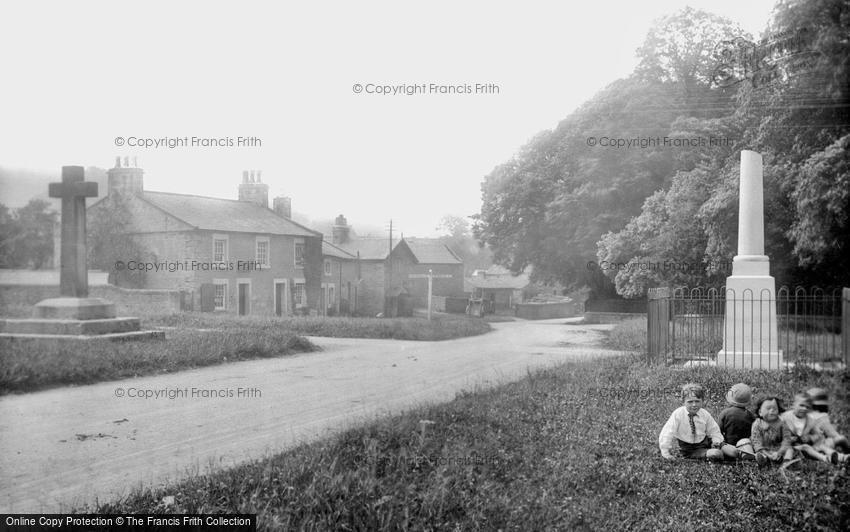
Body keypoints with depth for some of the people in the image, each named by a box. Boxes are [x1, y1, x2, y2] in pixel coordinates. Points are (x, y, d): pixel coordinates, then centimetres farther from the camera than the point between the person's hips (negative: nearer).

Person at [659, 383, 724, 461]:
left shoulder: (705, 414, -4)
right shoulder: (678, 414, -14)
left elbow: (714, 431, 8)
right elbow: (667, 433, -16)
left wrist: (716, 441, -12)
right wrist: (666, 452, -20)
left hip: (704, 444, 6)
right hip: (687, 449, -6)